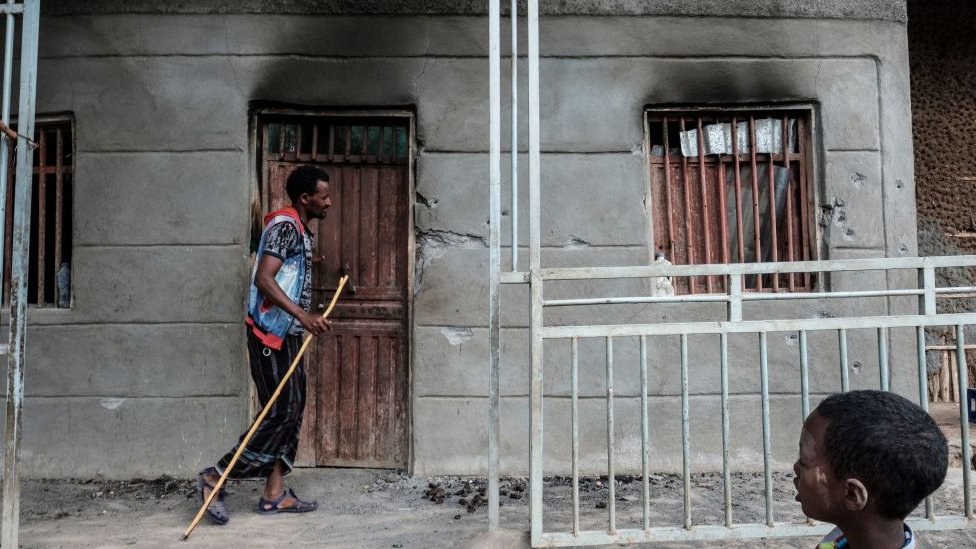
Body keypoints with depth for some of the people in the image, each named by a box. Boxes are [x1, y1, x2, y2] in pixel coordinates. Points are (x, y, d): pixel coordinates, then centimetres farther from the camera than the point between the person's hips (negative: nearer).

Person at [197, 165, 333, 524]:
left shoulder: (301, 229, 18)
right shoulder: (285, 226, -14)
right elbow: (263, 278, -25)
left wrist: (306, 320, 31)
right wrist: (302, 315, -32)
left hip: (287, 334, 10)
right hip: (270, 333, -10)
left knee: (293, 410, 9)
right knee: (281, 412, -8)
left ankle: (275, 493, 15)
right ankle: (214, 477, 4)